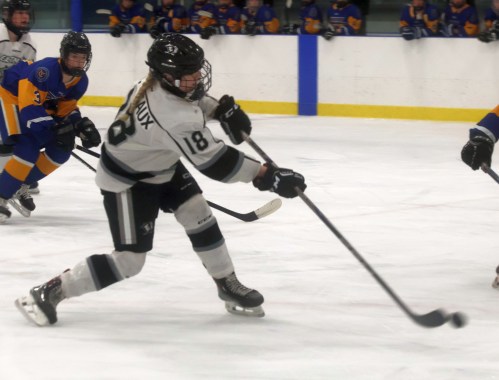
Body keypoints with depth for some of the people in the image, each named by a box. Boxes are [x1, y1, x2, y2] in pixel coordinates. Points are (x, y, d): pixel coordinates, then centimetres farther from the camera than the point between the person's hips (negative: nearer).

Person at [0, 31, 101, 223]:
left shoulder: (80, 81, -10)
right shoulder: (46, 70, -35)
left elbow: (67, 108, 2)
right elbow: (29, 107, -36)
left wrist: (82, 125, -17)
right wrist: (57, 128, -38)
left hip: (40, 104, 9)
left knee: (61, 150, 1)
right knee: (28, 149, -23)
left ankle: (22, 185, 14)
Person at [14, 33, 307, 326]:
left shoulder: (160, 81, -15)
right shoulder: (172, 116, -40)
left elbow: (192, 98, 12)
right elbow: (214, 162, -36)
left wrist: (222, 109, -5)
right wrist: (266, 175, -33)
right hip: (126, 181, -9)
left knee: (199, 215, 5)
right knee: (129, 261, -7)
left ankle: (228, 285, 21)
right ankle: (48, 293, 0)